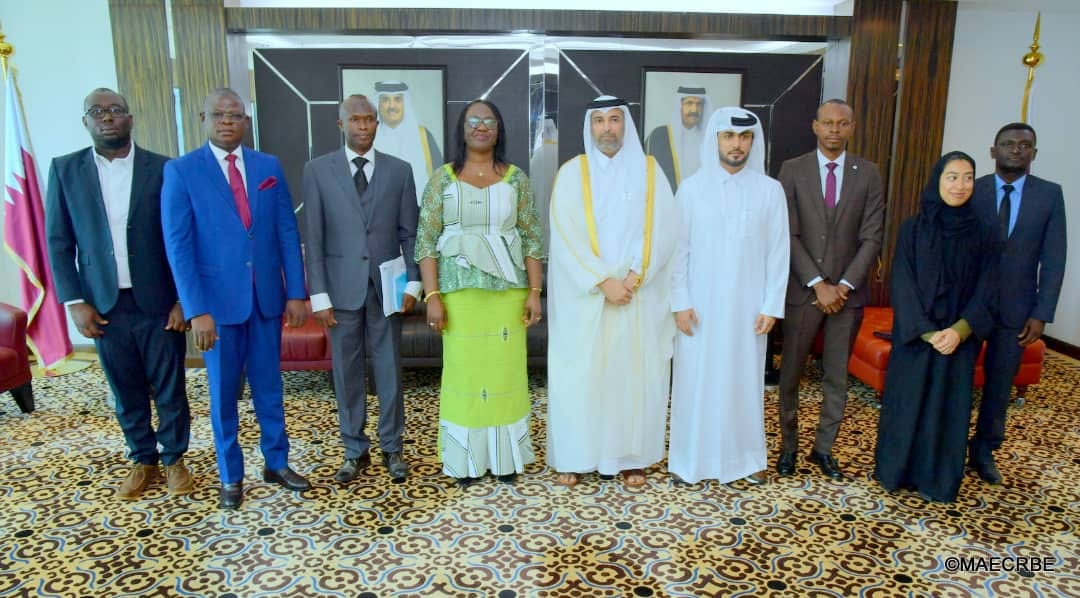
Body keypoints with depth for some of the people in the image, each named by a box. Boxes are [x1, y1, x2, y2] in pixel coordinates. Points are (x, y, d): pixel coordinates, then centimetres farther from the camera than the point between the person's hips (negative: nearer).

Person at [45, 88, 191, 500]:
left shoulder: (162, 169, -2)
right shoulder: (65, 170, 3)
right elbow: (58, 242, 4)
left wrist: (182, 299, -5)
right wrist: (74, 302, -3)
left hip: (158, 302, -1)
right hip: (104, 306, 2)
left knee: (170, 389, 8)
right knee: (126, 393, 12)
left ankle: (174, 459, 26)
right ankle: (143, 462, 29)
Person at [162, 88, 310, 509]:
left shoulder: (269, 166, 5)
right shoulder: (181, 170, -4)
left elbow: (287, 232, 4)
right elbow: (178, 246, -9)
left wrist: (296, 292, -1)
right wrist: (196, 310, -15)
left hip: (267, 296, 3)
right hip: (218, 300, -2)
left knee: (269, 386, 13)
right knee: (223, 393, 10)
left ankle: (277, 463, 28)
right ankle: (230, 476, 26)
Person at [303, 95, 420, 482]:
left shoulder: (399, 170, 4)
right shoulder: (318, 170, 1)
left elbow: (410, 233, 5)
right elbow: (313, 238, -2)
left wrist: (412, 282, -4)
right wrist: (319, 295, -6)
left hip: (386, 286, 1)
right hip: (341, 287, 0)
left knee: (390, 369, 8)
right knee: (346, 371, 8)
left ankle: (392, 447, 23)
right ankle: (355, 450, 23)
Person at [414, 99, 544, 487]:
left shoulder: (516, 178, 6)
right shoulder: (443, 179, 2)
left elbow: (532, 238, 5)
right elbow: (426, 241, -1)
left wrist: (534, 291, -1)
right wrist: (431, 295, -8)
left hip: (508, 291, 1)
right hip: (460, 292, -1)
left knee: (506, 371, 6)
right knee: (463, 372, 4)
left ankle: (505, 456, 21)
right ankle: (466, 459, 19)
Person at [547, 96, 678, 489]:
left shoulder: (649, 171, 5)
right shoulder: (572, 173, 1)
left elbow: (663, 231, -3)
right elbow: (566, 237, -8)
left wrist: (634, 277, -15)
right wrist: (603, 281, -16)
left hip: (639, 296, 1)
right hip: (584, 296, -1)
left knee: (635, 373, 6)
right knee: (579, 375, 3)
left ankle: (631, 457, 20)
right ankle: (574, 456, 17)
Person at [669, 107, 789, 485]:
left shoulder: (770, 190, 0)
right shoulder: (691, 188, -2)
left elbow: (778, 252, 1)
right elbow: (678, 249, -2)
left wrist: (771, 305, -4)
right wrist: (679, 302, -7)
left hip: (747, 305, 1)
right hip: (699, 304, -1)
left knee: (745, 379, 10)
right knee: (695, 379, 5)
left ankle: (746, 456, 25)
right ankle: (690, 457, 19)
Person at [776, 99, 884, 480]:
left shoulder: (868, 174, 4)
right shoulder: (793, 170, 0)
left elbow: (872, 237, 0)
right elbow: (789, 235, -6)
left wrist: (845, 285, -10)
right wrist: (817, 284, -12)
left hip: (849, 291, 2)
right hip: (803, 289, -1)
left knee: (837, 376, 9)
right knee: (790, 373, 6)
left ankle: (823, 448, 23)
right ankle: (789, 445, 22)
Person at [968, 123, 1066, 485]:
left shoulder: (1050, 194, 0)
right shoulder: (971, 191, -2)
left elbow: (1053, 260, -1)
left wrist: (1042, 314, -6)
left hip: (1015, 307, 1)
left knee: (1000, 384, 11)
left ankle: (984, 450, 28)